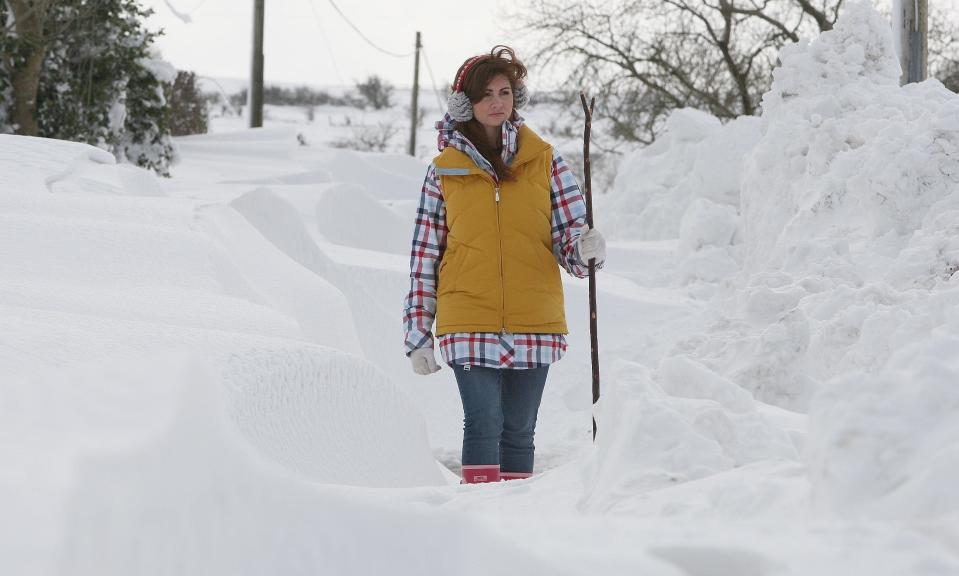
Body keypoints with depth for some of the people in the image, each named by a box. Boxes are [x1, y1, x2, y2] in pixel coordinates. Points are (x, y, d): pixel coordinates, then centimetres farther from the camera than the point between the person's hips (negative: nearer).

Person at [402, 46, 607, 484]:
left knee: (519, 431, 6)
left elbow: (569, 237, 6)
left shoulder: (544, 161, 6)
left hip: (534, 324, 1)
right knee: (484, 424, -11)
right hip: (469, 325, -1)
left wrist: (586, 250, -19)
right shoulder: (444, 171, 5)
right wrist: (418, 333, 4)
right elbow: (423, 257, 8)